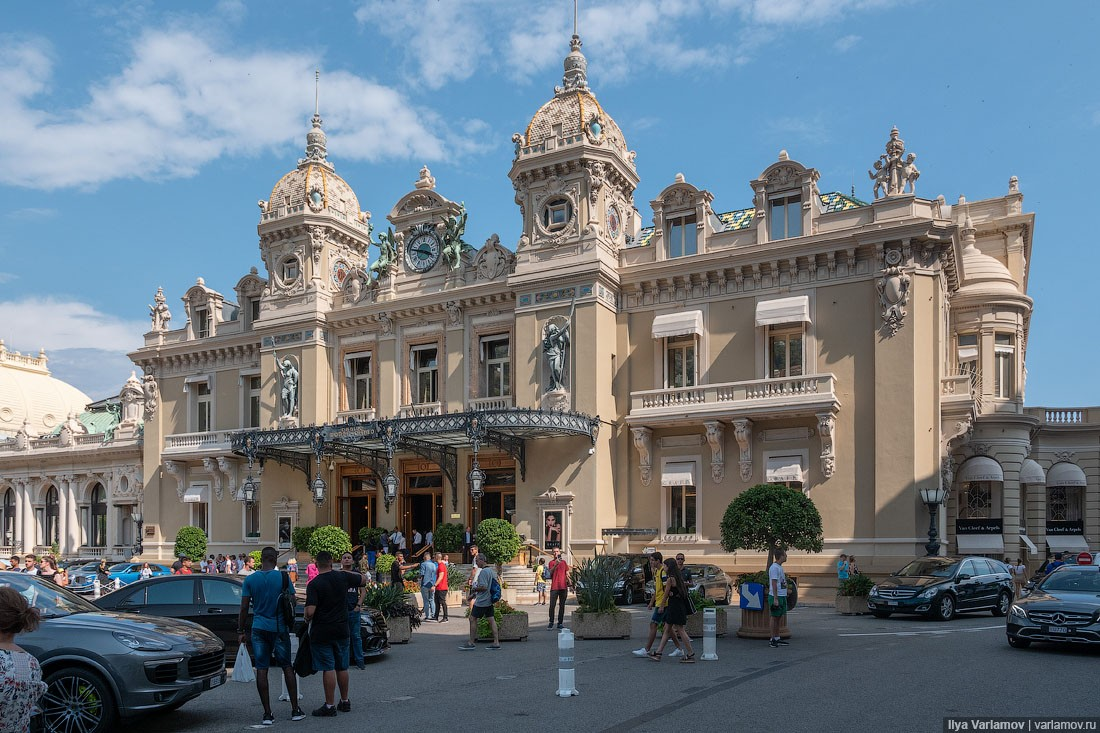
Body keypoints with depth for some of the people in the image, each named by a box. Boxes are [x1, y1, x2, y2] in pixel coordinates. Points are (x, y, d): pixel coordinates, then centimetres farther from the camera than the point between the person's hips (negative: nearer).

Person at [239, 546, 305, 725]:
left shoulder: (250, 580, -2)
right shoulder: (283, 577, -5)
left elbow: (244, 608, -3)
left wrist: (240, 631, 5)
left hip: (259, 629, 1)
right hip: (280, 628, 0)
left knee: (261, 670, 4)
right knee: (287, 667, 10)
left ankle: (267, 714, 4)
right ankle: (295, 710, 12)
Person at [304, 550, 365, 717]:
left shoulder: (314, 584, -14)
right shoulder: (343, 577, -1)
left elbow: (310, 611, -20)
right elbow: (362, 579, 18)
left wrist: (307, 619, 1)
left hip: (321, 632, -4)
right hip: (341, 630, 5)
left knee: (328, 669, -1)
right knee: (342, 667, 14)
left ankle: (330, 705, 3)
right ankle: (344, 701, 25)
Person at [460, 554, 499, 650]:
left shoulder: (483, 572, -18)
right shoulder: (492, 571, 11)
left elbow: (483, 587, -25)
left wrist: (474, 589, -7)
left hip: (481, 601, -9)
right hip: (489, 600, 9)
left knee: (472, 619, 2)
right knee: (491, 620, 8)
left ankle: (471, 643, 6)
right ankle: (496, 642, 7)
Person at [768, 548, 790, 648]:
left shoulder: (779, 567, 16)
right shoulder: (774, 568, -15)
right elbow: (774, 584, -19)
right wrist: (775, 599, -21)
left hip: (782, 596, 9)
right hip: (776, 596, -9)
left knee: (779, 617, 12)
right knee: (775, 617, -4)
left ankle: (777, 639, 17)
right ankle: (773, 639, 1)